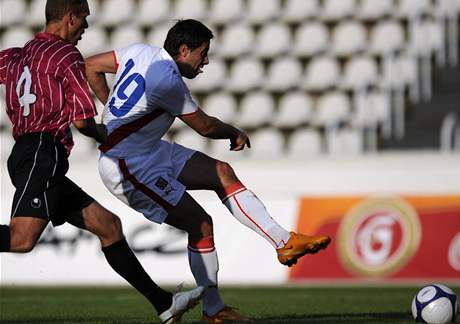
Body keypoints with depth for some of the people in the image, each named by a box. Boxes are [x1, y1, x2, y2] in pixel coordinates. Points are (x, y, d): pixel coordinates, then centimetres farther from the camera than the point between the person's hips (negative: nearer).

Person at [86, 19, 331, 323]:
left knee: (222, 172, 5)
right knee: (200, 225, -10)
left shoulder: (140, 52, 2)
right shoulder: (168, 80, -24)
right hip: (129, 168, -10)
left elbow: (92, 66, 16)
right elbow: (205, 126, -11)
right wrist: (236, 133, 9)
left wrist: (116, 111, 21)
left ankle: (285, 241, 3)